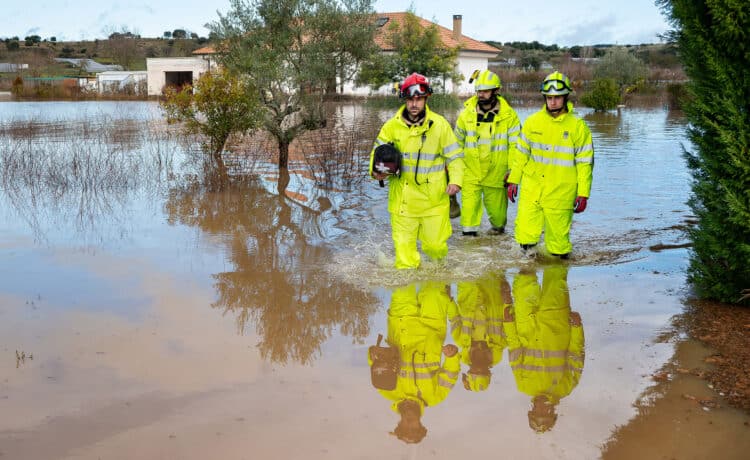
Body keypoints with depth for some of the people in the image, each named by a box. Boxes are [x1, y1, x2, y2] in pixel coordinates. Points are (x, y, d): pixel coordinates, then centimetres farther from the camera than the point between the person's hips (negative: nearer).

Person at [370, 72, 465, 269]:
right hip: (403, 197, 1)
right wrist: (376, 170, -10)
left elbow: (455, 156, 5)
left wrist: (455, 180, -11)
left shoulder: (440, 124, 0)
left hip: (434, 198, 0)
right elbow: (378, 152, 11)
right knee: (403, 244, 0)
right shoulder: (392, 126, 1)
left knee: (435, 244, 5)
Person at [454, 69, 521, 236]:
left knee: (496, 204, 14)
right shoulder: (467, 113, -1)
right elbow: (458, 141, 11)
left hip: (496, 171, -1)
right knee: (469, 203, -10)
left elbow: (515, 145, -2)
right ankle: (469, 233, 0)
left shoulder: (508, 115, -6)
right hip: (471, 171, 1)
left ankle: (498, 226, 42)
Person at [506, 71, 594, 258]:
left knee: (558, 233, 6)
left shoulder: (578, 126, -4)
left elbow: (584, 162, -1)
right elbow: (521, 153, 13)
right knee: (525, 229, -2)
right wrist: (513, 180, 12)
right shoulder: (533, 121, 4)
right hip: (532, 186, 2)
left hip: (561, 191, -2)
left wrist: (583, 194, -4)